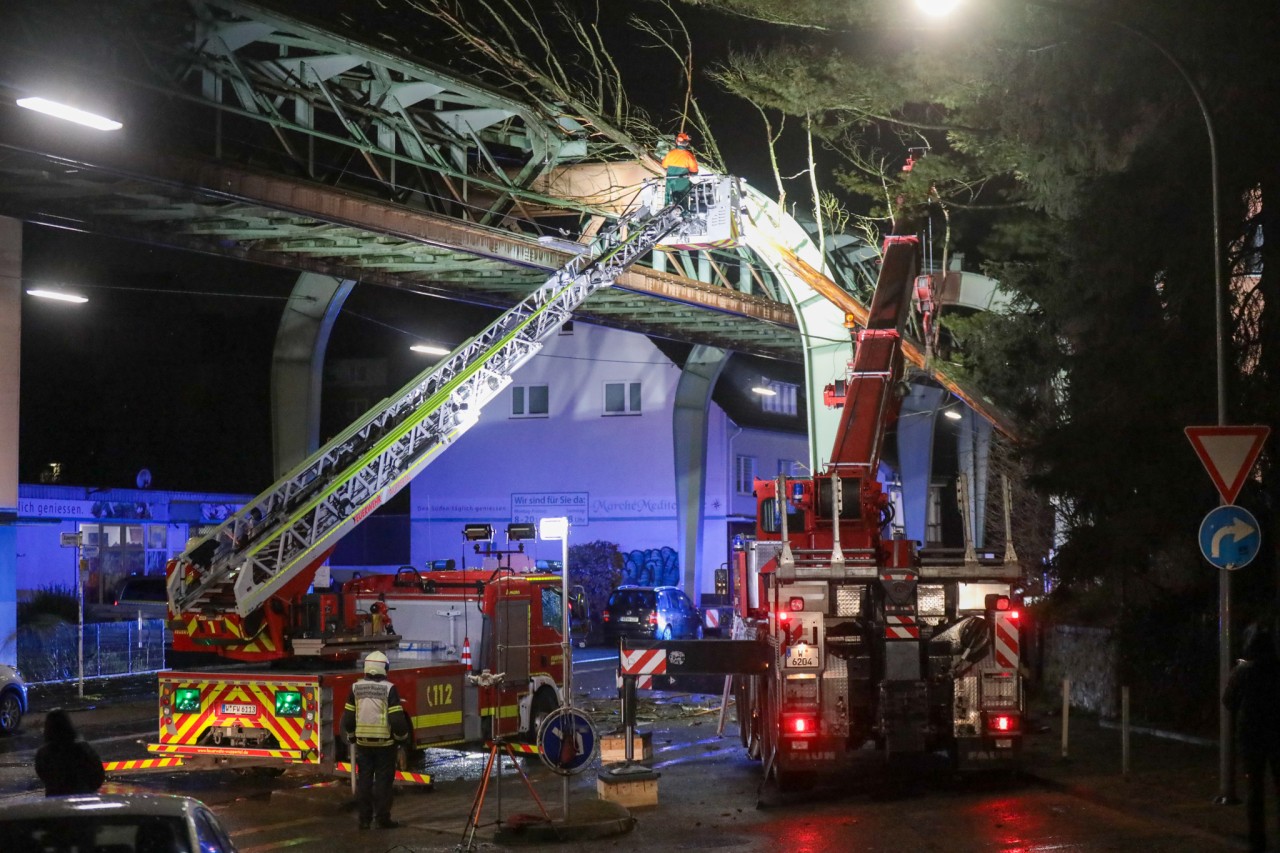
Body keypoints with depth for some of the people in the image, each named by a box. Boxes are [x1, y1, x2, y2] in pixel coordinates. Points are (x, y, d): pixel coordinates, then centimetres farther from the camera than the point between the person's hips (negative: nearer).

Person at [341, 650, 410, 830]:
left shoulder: (356, 688, 1)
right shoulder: (388, 689, -13)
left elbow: (348, 717, 6)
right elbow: (397, 720, -14)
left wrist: (351, 735, 22)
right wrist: (403, 737, 1)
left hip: (363, 743, 4)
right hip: (384, 743, -4)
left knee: (364, 780, 10)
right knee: (383, 781, 3)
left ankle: (364, 819, 11)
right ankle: (383, 819, 4)